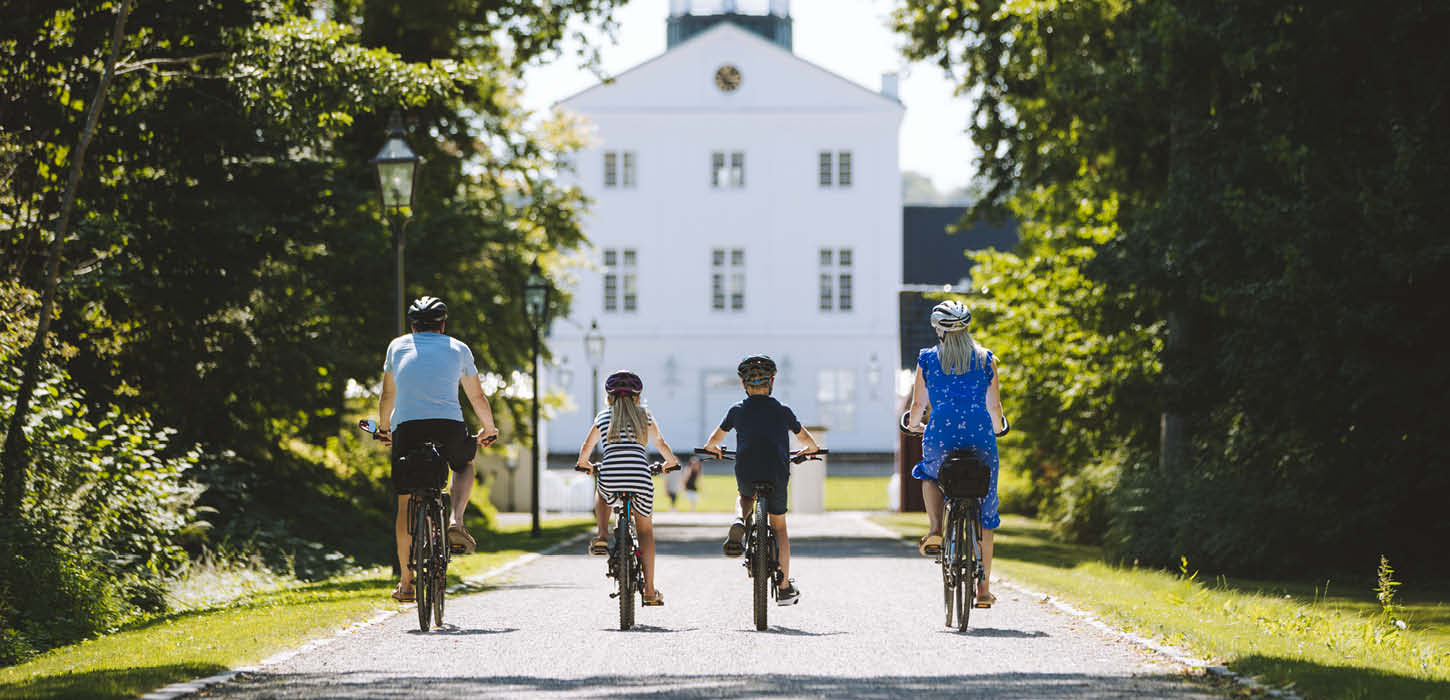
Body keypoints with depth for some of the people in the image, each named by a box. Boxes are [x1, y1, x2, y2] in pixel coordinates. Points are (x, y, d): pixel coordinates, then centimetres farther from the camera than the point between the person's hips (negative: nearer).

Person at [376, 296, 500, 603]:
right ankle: (455, 521, 6)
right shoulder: (458, 349, 17)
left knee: (405, 504, 11)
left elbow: (387, 396, 29)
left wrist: (383, 428, 46)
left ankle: (405, 581, 12)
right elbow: (478, 398, 26)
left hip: (407, 427, 0)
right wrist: (488, 429, 43)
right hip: (448, 425, 0)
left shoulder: (398, 346, 19)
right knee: (464, 466, 32)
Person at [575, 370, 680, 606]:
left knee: (601, 494, 40)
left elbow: (585, 450, 27)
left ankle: (602, 537, 16)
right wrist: (670, 462, 44)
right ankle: (649, 590, 11)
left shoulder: (604, 416, 19)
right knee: (645, 530, 17)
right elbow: (661, 444, 23)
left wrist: (584, 464, 49)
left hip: (610, 475, 1)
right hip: (640, 476, -1)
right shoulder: (644, 416, 16)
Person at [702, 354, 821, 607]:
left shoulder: (737, 410, 8)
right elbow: (805, 438, 24)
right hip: (777, 474, -1)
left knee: (746, 497, 37)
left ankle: (738, 523, 1)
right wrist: (812, 449, 46)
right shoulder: (782, 411, 8)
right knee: (779, 528, 17)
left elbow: (713, 440, 21)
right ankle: (784, 588, 15)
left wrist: (712, 448, 44)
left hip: (746, 473, 1)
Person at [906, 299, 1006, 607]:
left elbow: (918, 404, 12)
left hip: (941, 435, 0)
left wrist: (914, 424, 34)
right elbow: (994, 405, 10)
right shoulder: (986, 359, 9)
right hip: (980, 436, 0)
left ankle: (935, 530, 10)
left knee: (930, 475, 35)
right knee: (984, 514, 11)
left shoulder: (928, 359, 8)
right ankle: (984, 587, 9)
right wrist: (996, 429, 31)